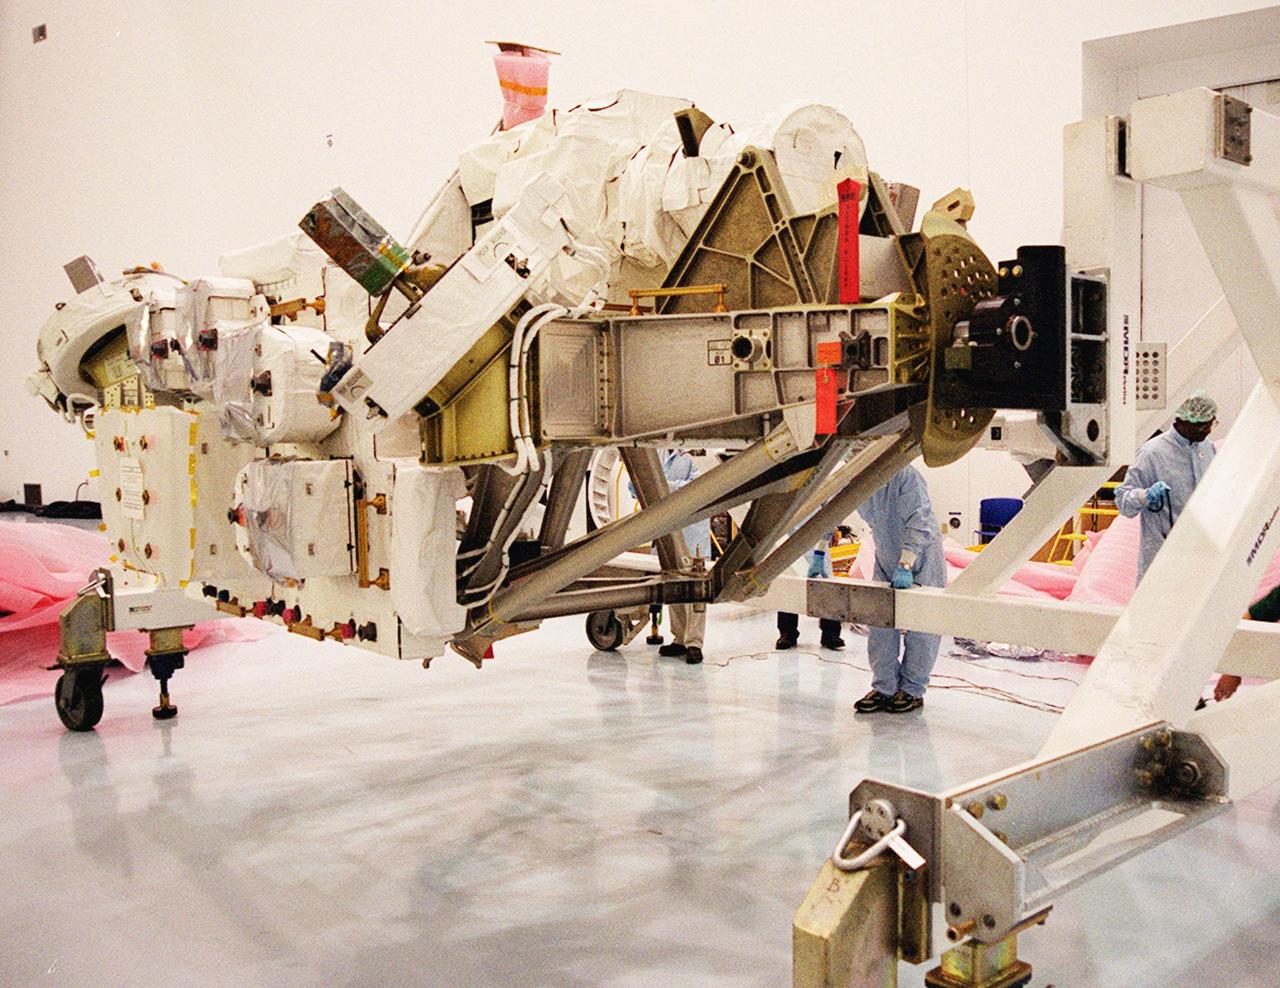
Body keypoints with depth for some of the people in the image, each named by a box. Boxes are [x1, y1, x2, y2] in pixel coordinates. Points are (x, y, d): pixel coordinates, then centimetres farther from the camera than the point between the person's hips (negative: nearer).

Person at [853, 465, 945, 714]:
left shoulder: (904, 475, -28)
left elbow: (919, 523, -32)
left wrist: (905, 565, -37)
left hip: (920, 557, -5)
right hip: (886, 559, 5)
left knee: (919, 629, 0)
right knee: (880, 626, 3)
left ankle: (912, 691, 11)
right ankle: (884, 688, 12)